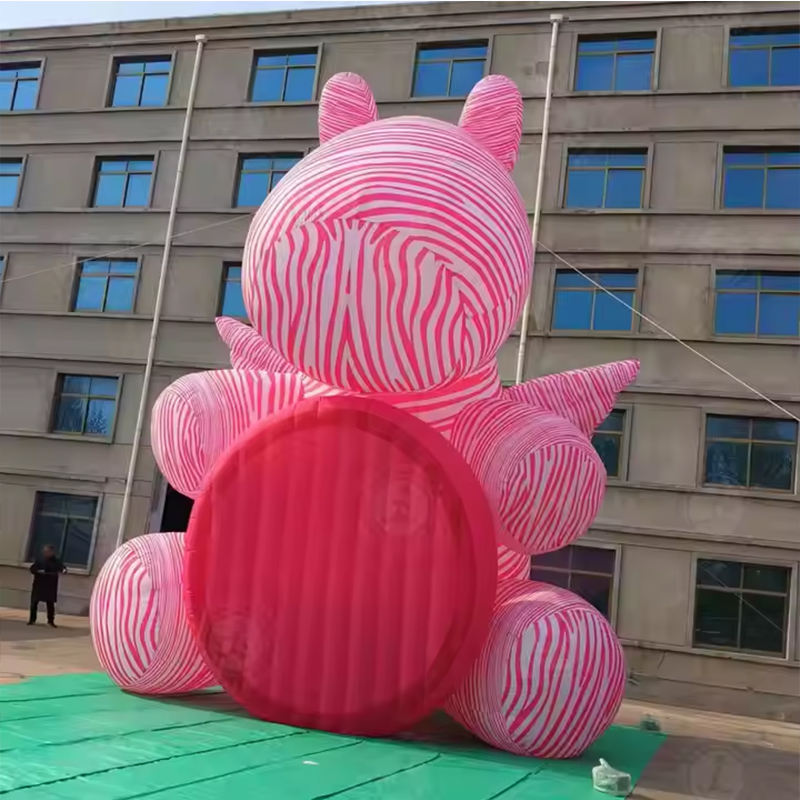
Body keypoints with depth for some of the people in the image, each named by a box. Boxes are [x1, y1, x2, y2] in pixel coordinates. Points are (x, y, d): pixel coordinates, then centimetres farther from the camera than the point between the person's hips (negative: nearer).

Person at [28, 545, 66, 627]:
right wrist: (38, 571, -15)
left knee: (50, 603, 3)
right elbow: (32, 568, 5)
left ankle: (51, 621, 13)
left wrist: (63, 570, -33)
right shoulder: (39, 559, 3)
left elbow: (62, 568, -9)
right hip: (38, 584, 2)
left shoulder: (57, 561, -1)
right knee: (34, 602, 4)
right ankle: (32, 619, 16)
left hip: (50, 586, -1)